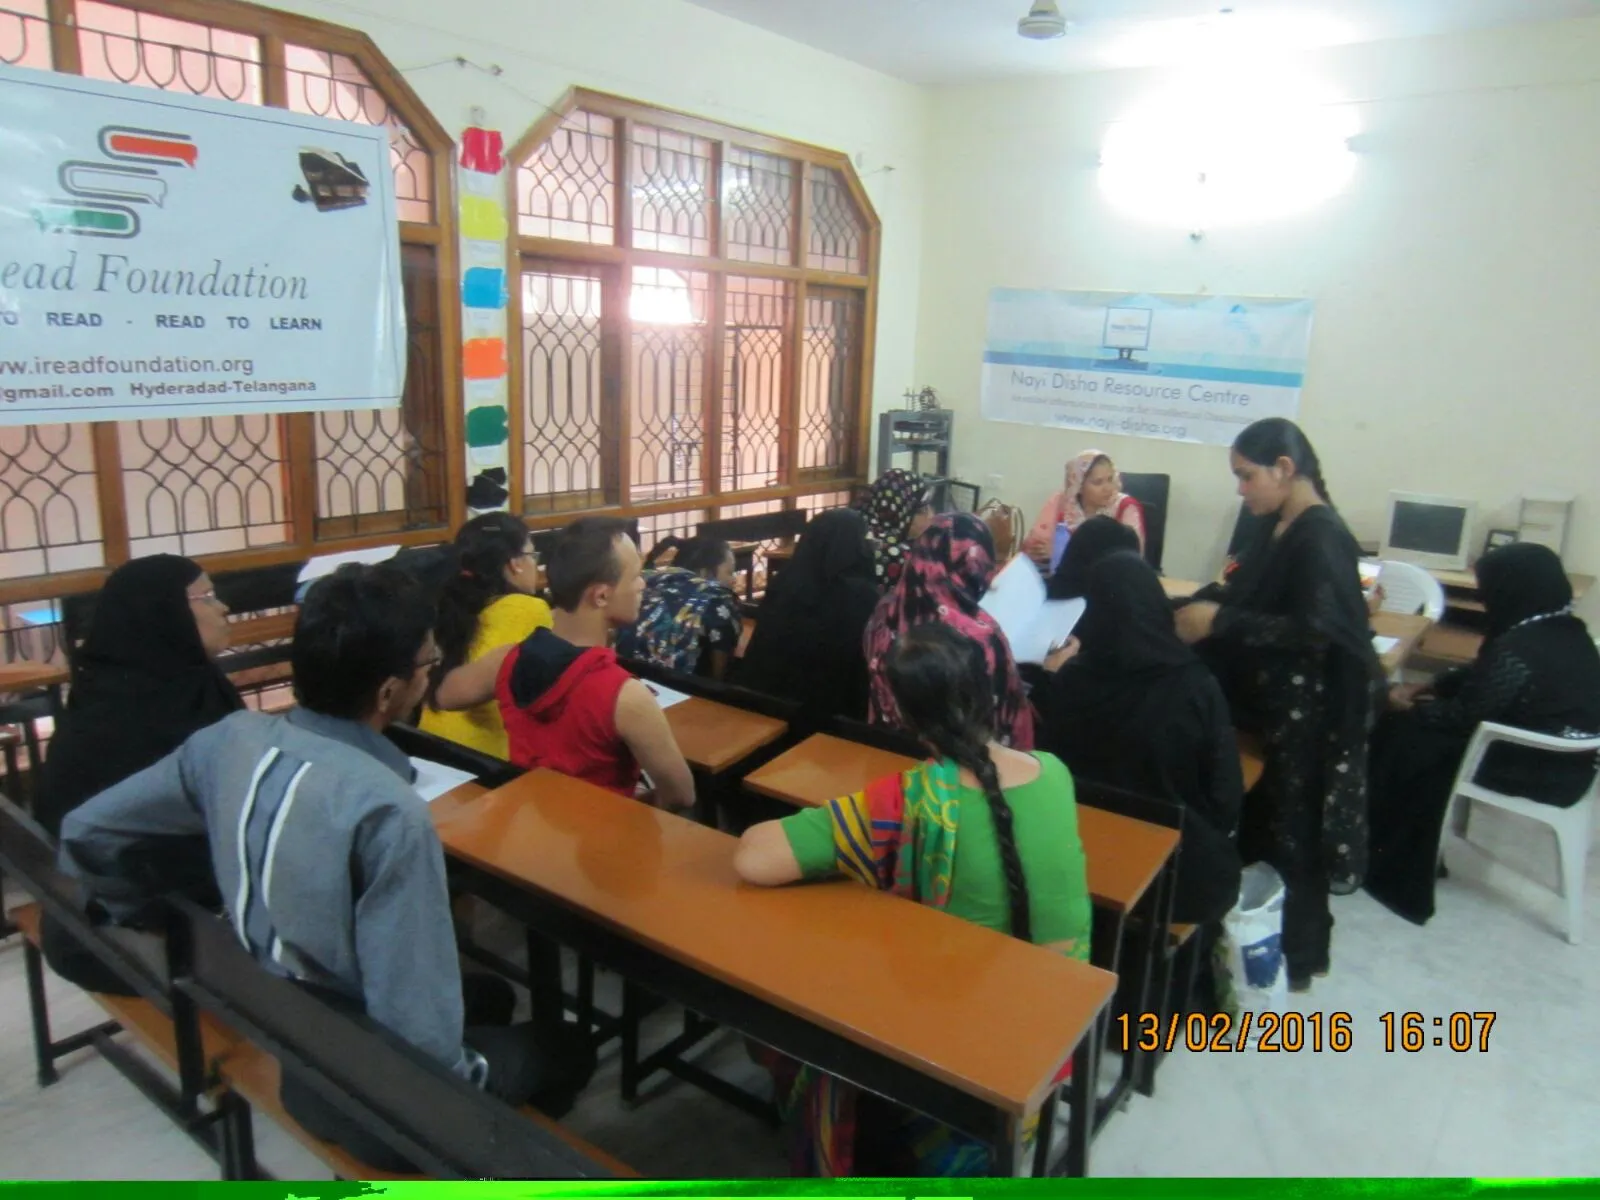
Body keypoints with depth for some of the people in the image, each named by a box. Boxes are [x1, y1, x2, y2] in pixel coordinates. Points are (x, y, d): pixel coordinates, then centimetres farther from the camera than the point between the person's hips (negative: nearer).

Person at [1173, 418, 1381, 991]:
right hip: (1271, 702, 8)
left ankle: (1297, 958, 21)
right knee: (1260, 821, 16)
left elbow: (1314, 630, -26)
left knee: (1294, 830, 4)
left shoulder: (1321, 536, -19)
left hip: (1308, 713, -8)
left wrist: (1219, 622, -25)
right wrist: (1199, 604, 0)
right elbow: (1249, 595, 16)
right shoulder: (1278, 528, 8)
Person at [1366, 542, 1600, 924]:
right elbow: (1481, 677, 13)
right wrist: (1427, 687, 8)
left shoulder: (1517, 649, -27)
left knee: (1409, 738, 1)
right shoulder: (1567, 629, 2)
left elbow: (1461, 716, -18)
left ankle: (1394, 865, 17)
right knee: (1420, 724, 11)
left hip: (1541, 772, -9)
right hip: (1565, 759, 9)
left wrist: (1408, 706, -2)